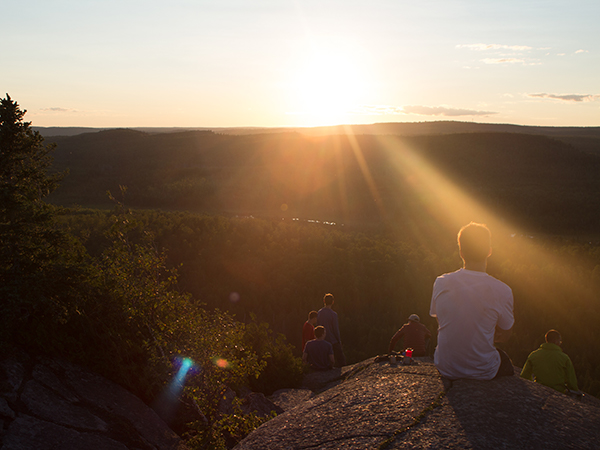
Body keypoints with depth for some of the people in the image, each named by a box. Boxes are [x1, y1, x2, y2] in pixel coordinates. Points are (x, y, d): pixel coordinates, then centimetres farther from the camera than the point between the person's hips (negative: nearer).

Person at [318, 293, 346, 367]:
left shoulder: (319, 313, 1)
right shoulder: (333, 314, -17)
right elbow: (336, 329, -13)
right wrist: (339, 341, -2)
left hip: (323, 341, 6)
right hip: (333, 341, -6)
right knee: (341, 359, 2)